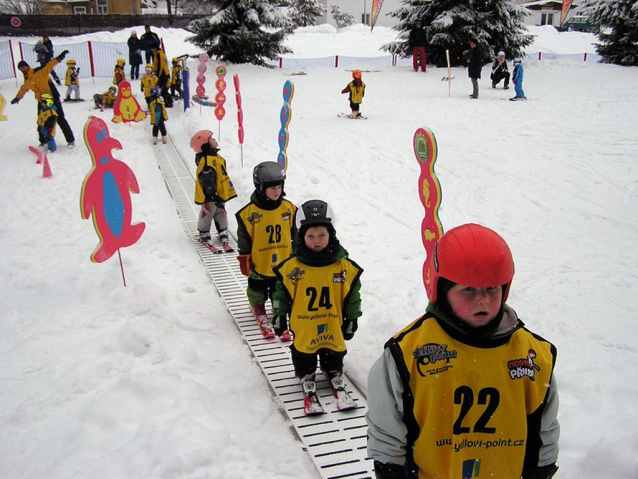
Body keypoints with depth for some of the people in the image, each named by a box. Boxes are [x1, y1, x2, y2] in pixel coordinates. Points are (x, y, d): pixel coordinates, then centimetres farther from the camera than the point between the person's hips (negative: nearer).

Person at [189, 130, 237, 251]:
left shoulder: (215, 156, 8)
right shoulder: (206, 161, -25)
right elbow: (207, 182, -28)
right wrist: (214, 196, -27)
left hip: (219, 194, 10)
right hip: (209, 196, -9)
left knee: (221, 214, 17)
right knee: (207, 214, 5)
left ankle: (223, 233, 27)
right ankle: (204, 236, 19)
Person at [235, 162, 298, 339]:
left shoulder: (288, 208, -6)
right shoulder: (249, 212, -17)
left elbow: (294, 235, 6)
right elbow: (244, 241, -8)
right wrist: (244, 262, -4)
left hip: (283, 263, 2)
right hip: (258, 264, -2)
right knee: (257, 292, 19)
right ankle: (259, 312, 42)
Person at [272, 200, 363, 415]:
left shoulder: (345, 266, -11)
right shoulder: (291, 266, -14)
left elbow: (352, 295, 0)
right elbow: (281, 292, -1)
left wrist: (352, 319, 5)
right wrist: (279, 316, 4)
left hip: (333, 326, 1)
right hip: (303, 326, -1)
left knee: (334, 355, 20)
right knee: (304, 355, 16)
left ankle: (335, 376, 45)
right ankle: (307, 380, 39)